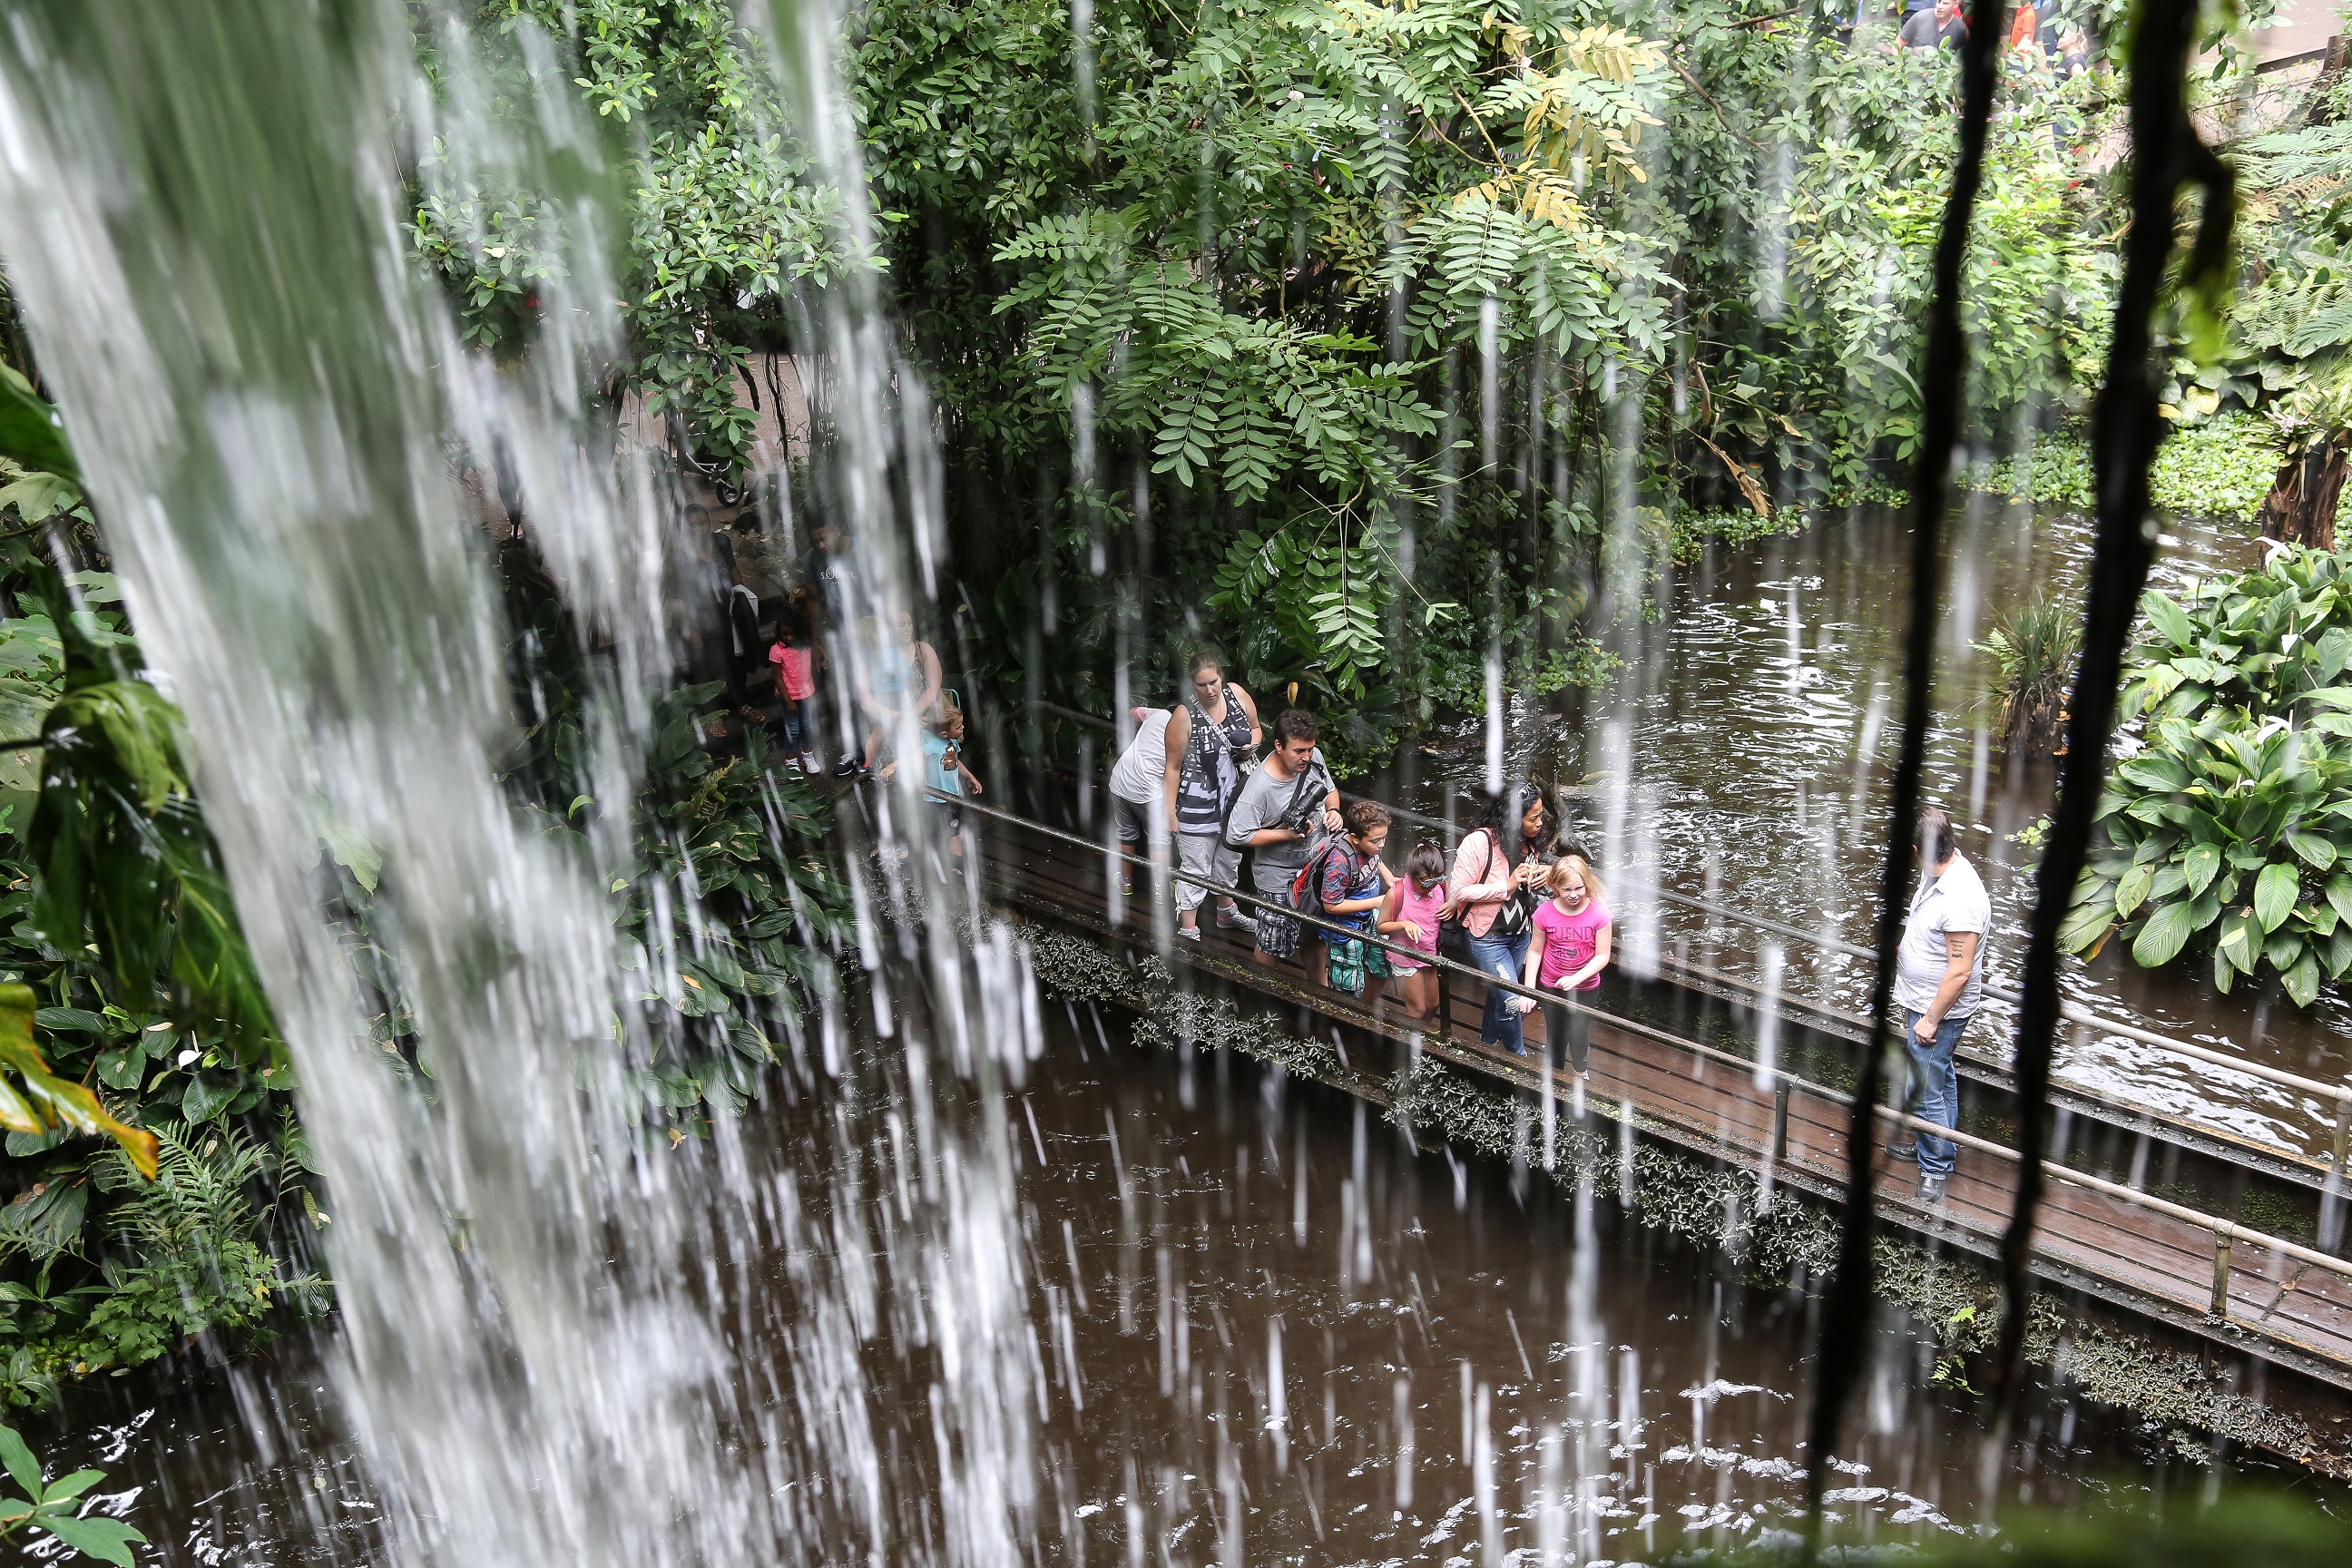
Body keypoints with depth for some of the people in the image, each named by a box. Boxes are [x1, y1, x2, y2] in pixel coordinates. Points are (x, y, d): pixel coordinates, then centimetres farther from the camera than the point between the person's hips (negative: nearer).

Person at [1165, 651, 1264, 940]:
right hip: (1198, 807, -6)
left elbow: (1256, 729, 10)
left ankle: (1226, 910, 49)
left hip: (1234, 798, 6)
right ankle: (1187, 931, 17)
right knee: (1196, 871, 4)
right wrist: (1170, 811, -14)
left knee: (1229, 859, 26)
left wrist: (1252, 743, -13)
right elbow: (1173, 767, -15)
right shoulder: (1185, 715, -22)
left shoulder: (1236, 694, -8)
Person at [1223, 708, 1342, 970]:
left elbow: (1330, 789, 8)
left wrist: (1333, 810, -14)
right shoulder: (1260, 788, -33)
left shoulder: (1313, 758, -12)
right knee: (1272, 948, 10)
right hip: (1281, 879, -6)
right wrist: (1287, 835, -30)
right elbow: (1237, 836, -27)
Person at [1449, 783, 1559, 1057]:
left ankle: (1488, 1042, 45)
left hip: (1520, 934, 6)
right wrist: (1507, 886, -27)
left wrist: (1540, 877, -9)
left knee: (1499, 993, 23)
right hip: (1487, 937, -6)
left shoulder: (1533, 841, -5)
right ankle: (1518, 1055, 20)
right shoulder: (1480, 842, -26)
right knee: (1510, 1001, -3)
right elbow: (1458, 891, -22)